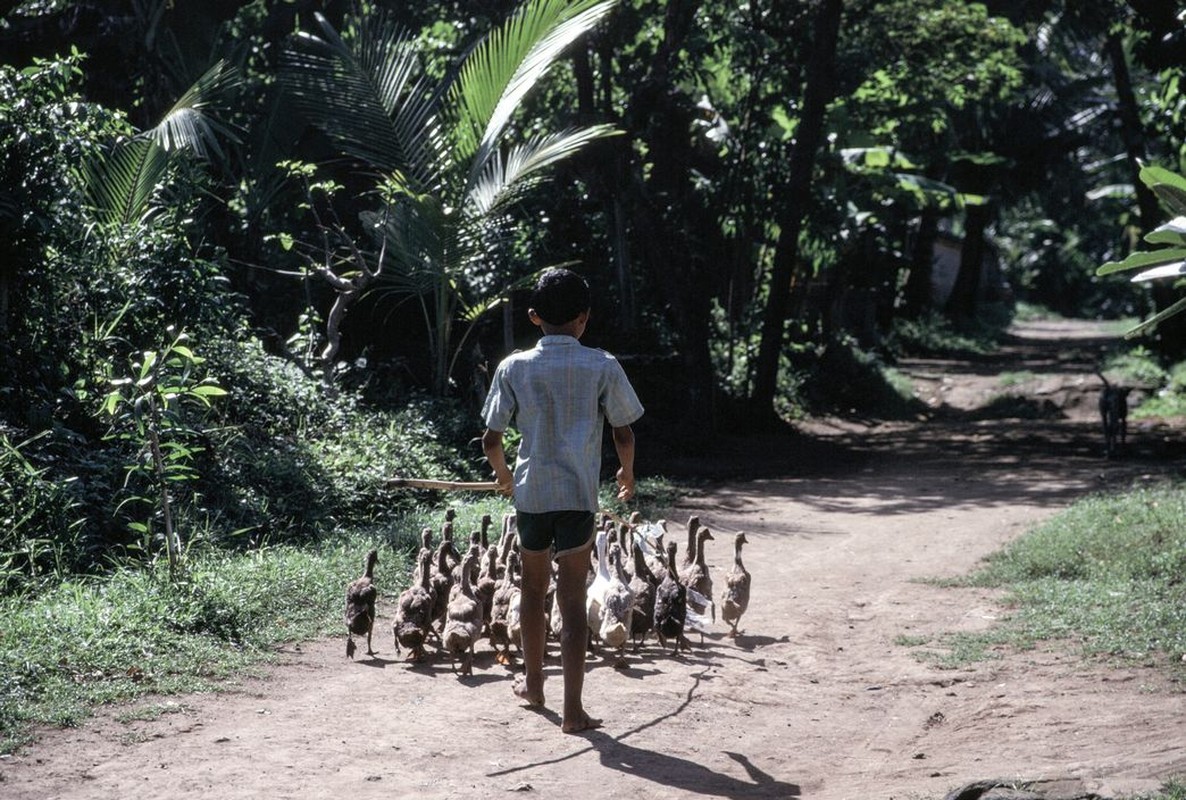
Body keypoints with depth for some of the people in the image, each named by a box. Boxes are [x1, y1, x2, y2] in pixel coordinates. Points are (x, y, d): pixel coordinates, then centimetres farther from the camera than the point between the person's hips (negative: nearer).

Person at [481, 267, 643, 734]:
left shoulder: (514, 368, -2)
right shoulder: (602, 367, -6)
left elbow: (491, 440, 1)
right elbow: (623, 434, 0)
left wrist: (502, 474, 21)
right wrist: (627, 473, 20)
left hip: (530, 494, 2)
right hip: (578, 495, -2)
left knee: (534, 589, 21)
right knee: (572, 600, 0)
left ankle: (533, 683, 36)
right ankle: (572, 710, -5)